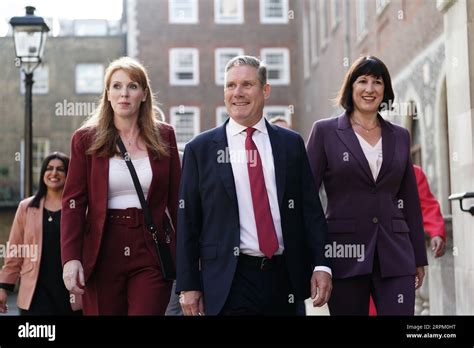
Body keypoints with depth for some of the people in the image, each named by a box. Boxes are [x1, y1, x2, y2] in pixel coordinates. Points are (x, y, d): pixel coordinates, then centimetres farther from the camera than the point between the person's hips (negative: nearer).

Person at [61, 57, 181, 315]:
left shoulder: (163, 137, 7)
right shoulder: (86, 139, 3)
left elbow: (176, 199, 8)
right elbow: (73, 202, -1)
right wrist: (71, 258, -12)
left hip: (151, 253, 0)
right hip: (101, 253, 0)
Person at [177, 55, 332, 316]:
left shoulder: (291, 144, 8)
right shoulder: (199, 150, 3)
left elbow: (311, 208, 8)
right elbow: (187, 223, 2)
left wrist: (321, 265, -2)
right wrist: (188, 286, -2)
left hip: (284, 279, 2)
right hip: (229, 282, -2)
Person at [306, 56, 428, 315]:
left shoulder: (399, 136, 13)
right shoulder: (325, 131, 3)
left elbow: (410, 199, 15)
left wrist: (419, 257, 14)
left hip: (395, 254, 2)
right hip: (345, 253, -2)